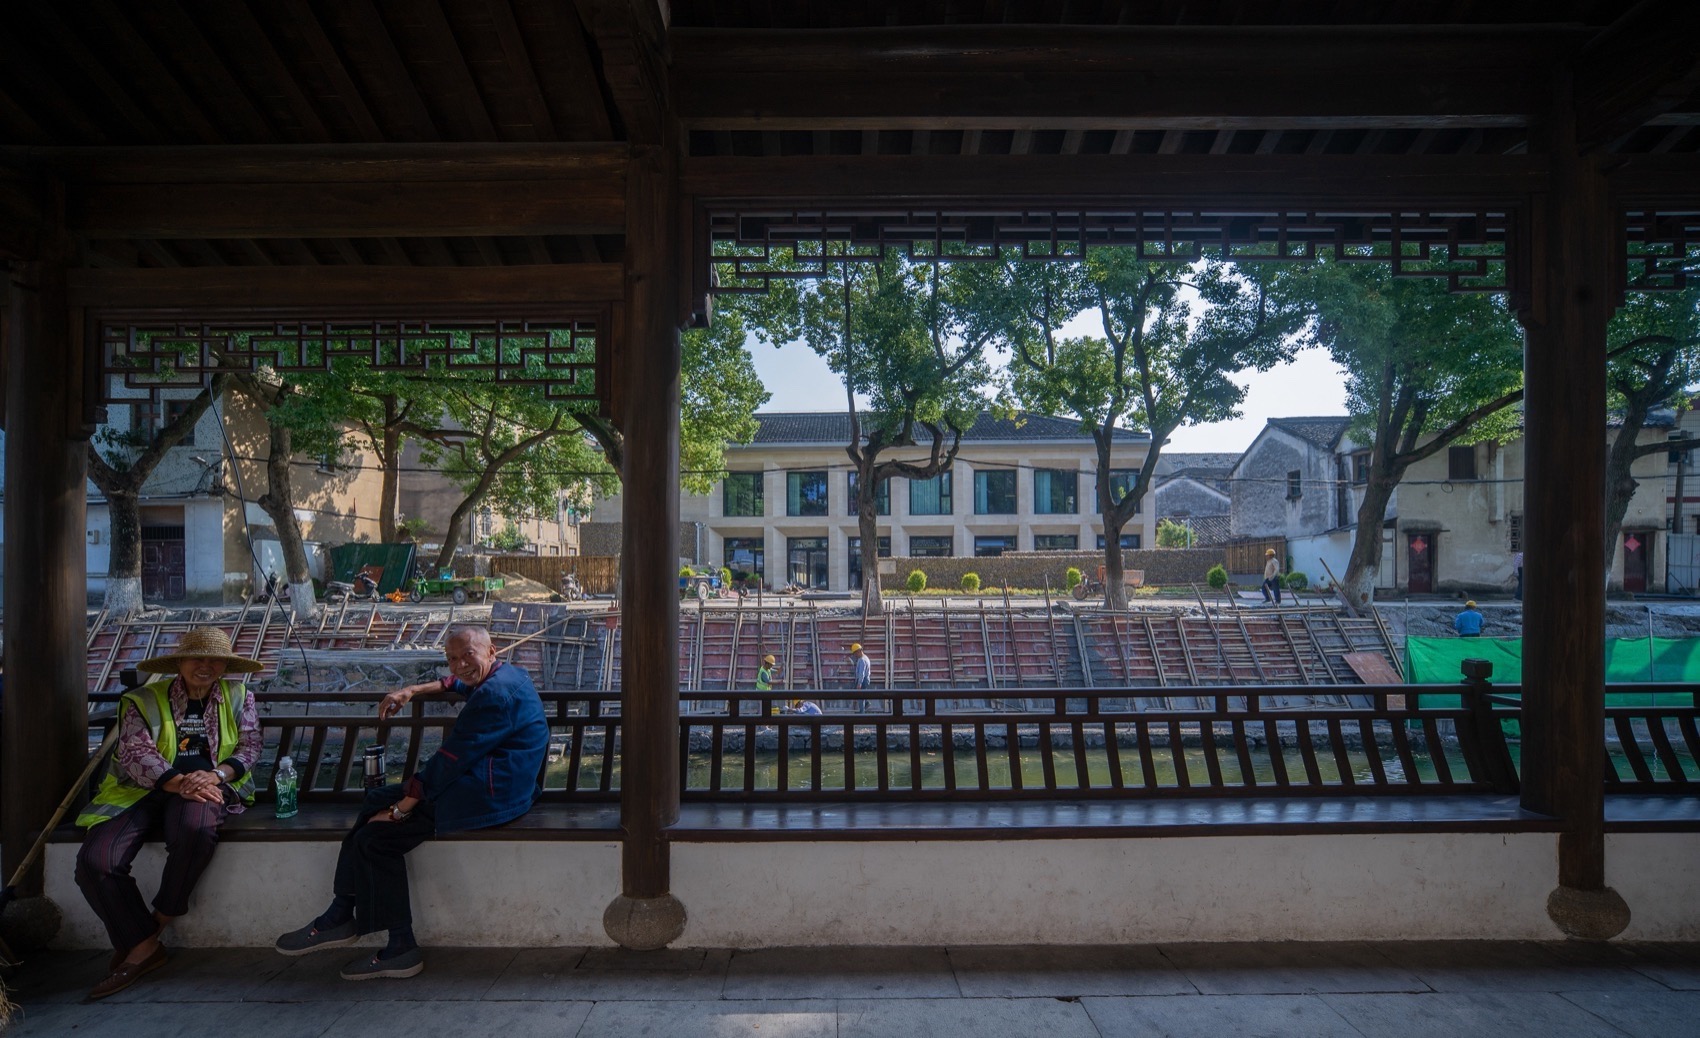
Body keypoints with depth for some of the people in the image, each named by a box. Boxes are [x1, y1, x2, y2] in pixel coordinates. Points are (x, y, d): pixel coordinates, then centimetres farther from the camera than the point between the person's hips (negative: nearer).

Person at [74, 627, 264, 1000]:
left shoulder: (238, 697, 15)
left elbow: (250, 747, 5)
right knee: (95, 860, -24)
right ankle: (143, 946, -7)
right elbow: (135, 753, -5)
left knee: (196, 827, -37)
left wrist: (216, 774, -17)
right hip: (143, 790, 2)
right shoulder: (143, 700, 9)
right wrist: (178, 782, -24)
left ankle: (157, 924, -15)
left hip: (206, 787, -1)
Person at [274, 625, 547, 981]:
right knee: (377, 800, 14)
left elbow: (450, 760, -20)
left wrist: (401, 807, -13)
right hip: (485, 779, 12)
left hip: (490, 796, -12)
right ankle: (340, 916, 14)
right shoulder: (506, 674, 11)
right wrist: (412, 691, 25)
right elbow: (458, 684, 36)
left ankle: (401, 947, -2)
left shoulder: (495, 695, -21)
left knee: (377, 837, -13)